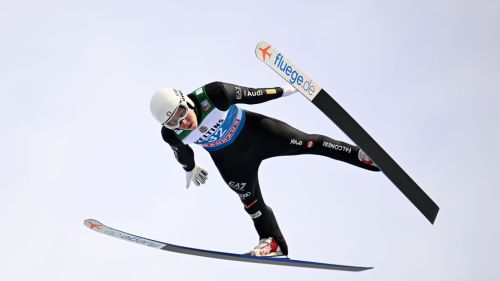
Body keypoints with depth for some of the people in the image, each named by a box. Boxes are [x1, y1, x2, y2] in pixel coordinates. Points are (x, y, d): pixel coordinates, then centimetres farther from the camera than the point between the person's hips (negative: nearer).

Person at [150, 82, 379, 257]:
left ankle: (361, 155, 5)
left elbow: (249, 95, -20)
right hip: (230, 160, 2)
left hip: (254, 131, -2)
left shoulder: (212, 94, -35)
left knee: (308, 143, -5)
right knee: (250, 200, 6)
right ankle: (273, 241, 25)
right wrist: (190, 169, 19)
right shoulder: (171, 135, -25)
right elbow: (182, 151, -1)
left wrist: (282, 91, -5)